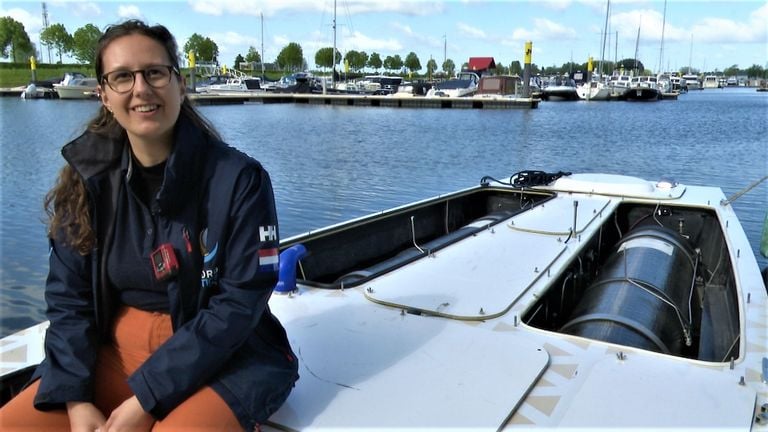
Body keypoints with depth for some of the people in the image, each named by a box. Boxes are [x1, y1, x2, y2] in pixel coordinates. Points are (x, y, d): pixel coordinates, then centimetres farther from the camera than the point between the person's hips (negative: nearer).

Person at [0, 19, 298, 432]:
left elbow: (239, 303, -16)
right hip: (116, 355, 5)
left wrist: (146, 397, -18)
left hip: (222, 361, -4)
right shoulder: (88, 178, 0)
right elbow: (68, 296, 1)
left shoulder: (239, 179, -14)